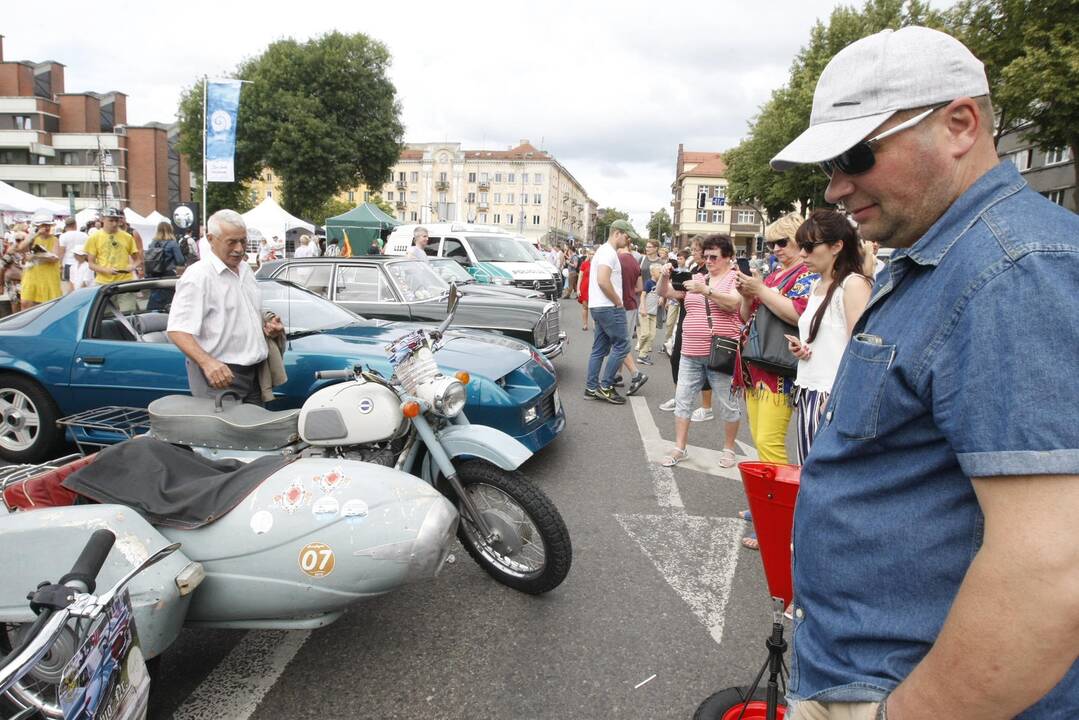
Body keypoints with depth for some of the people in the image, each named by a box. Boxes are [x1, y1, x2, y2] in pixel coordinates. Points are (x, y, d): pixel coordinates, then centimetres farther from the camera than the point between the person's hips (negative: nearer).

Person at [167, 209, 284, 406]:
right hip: (220, 375, -8)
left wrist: (268, 324, 7)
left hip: (253, 372, 8)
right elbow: (177, 331, -21)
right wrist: (207, 362, -36)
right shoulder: (198, 276, -13)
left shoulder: (245, 270, 13)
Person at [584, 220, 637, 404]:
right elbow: (603, 281, -25)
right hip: (609, 307, -10)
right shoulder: (609, 252, -13)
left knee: (599, 349, 11)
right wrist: (618, 302, -16)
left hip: (598, 307, 10)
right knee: (621, 345, -4)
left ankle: (591, 388, 13)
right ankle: (605, 387, -1)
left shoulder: (603, 250, 20)